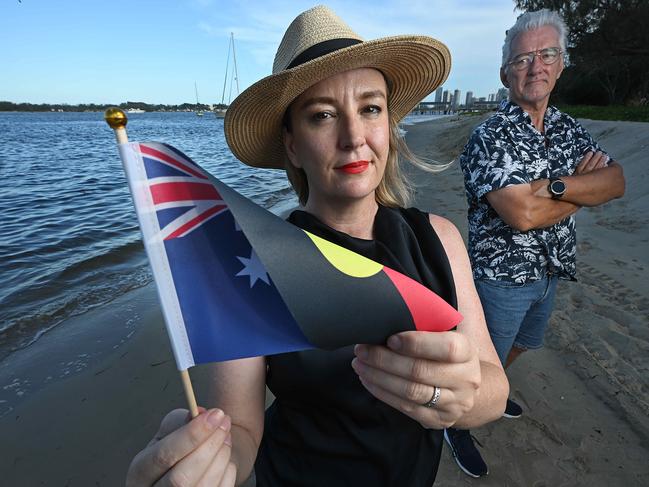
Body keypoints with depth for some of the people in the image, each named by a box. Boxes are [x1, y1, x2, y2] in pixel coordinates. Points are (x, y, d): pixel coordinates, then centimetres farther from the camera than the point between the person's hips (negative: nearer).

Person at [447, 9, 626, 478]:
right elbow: (522, 214, -29)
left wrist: (553, 185, -26)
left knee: (519, 345, 28)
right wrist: (583, 189, -14)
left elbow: (616, 181, -10)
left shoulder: (570, 130, 3)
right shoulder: (490, 136, -19)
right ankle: (458, 425, 35)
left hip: (549, 272, 8)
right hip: (502, 276, -7)